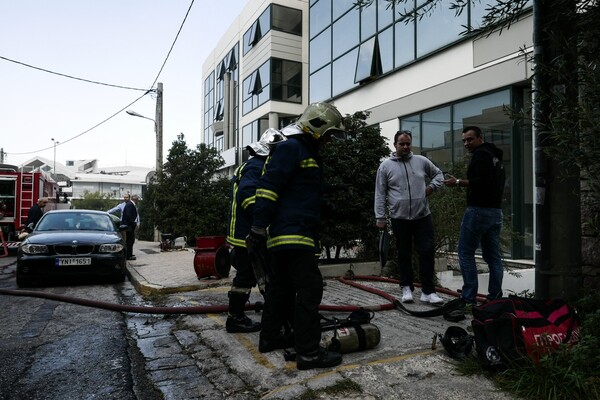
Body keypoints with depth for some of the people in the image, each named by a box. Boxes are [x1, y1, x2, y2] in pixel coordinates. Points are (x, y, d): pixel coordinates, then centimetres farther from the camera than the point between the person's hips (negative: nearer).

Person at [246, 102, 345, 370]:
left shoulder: (307, 152, 22)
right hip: (293, 235, -11)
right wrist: (259, 228, -21)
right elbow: (267, 187, -19)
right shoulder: (290, 148, -11)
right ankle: (308, 352, -4)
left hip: (287, 235, 11)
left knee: (282, 286, 16)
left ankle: (270, 338, 28)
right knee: (310, 288, -9)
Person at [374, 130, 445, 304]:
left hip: (423, 216, 2)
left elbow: (438, 174, 22)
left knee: (427, 252, -1)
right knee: (404, 255, 9)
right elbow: (380, 194, 1)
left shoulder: (422, 161, 6)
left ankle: (428, 291, 9)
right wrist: (380, 218, -3)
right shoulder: (385, 166, 1)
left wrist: (432, 186, 1)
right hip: (399, 218, -1)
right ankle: (406, 288, 23)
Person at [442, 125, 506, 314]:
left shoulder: (480, 154, -8)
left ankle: (469, 299, -5)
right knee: (493, 256, 9)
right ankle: (495, 298, 13)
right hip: (496, 211, 10)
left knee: (466, 253, -5)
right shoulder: (495, 156, 22)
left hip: (479, 210, -10)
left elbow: (482, 181, -20)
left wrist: (458, 183, -13)